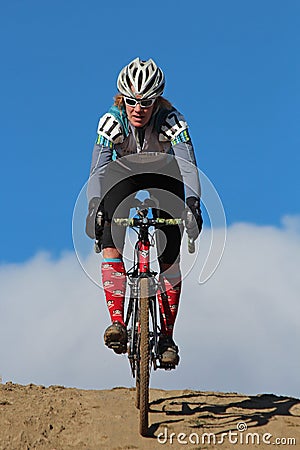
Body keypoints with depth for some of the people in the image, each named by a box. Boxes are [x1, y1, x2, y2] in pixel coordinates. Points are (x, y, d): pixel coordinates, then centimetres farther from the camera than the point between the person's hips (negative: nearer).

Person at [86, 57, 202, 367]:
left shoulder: (171, 120, -30)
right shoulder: (111, 122, -25)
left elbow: (188, 165, -37)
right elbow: (97, 169, -28)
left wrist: (192, 203, -52)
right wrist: (94, 206, -43)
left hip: (165, 179, -1)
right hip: (123, 177, 1)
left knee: (169, 259, -9)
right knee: (110, 246, -21)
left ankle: (167, 337, 1)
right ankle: (117, 322, -19)